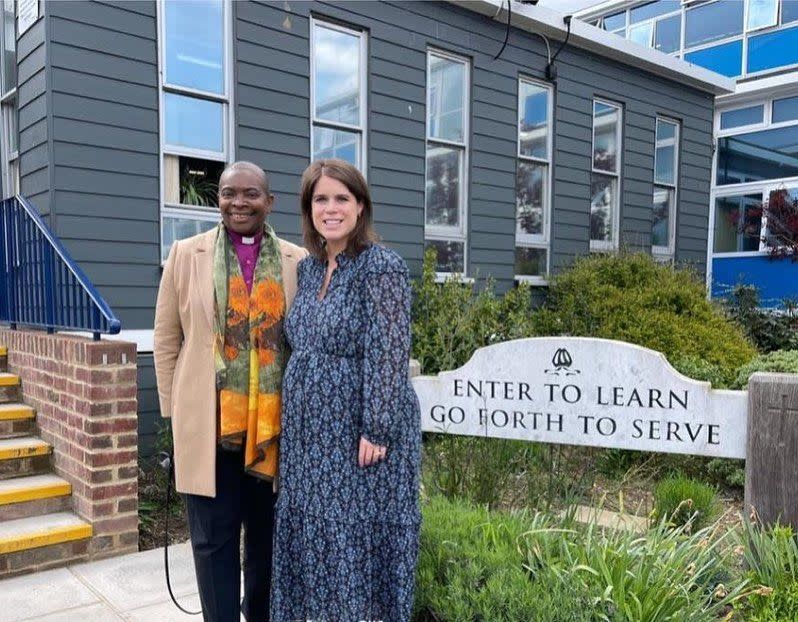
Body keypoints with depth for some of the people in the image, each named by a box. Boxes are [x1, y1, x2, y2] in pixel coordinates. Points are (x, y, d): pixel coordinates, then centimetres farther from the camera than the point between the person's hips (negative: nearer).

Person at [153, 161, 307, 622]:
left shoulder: (298, 261, 2)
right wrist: (176, 411, 2)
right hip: (208, 423, -1)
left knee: (268, 535, 16)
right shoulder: (187, 255, 2)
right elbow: (167, 340, 4)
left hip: (275, 424, 1)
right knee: (214, 539, 8)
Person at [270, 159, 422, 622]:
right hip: (310, 435, 7)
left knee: (357, 539, 5)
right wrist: (291, 420, 14)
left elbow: (387, 356, -18)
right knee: (315, 537, 16)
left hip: (357, 435, -7)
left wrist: (377, 431, -20)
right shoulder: (308, 268, 9)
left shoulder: (382, 267, -13)